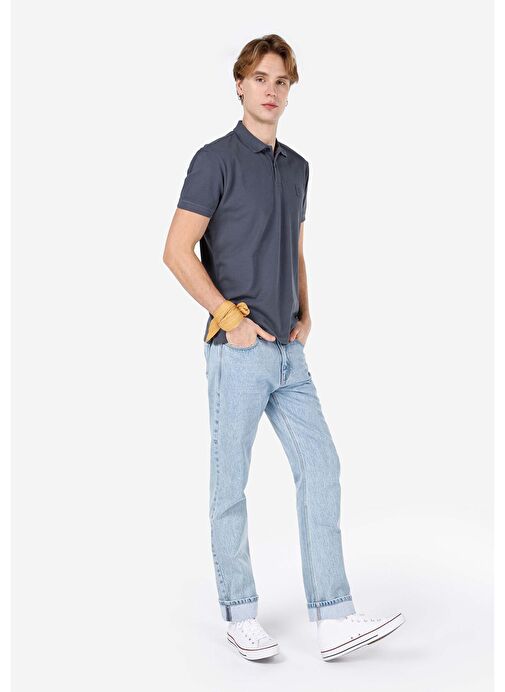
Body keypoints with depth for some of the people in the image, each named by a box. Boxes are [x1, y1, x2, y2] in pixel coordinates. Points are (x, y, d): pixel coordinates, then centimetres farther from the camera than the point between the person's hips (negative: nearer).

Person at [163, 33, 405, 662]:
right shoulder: (216, 159, -7)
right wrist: (230, 317, -14)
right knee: (230, 482, 4)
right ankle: (240, 615, 18)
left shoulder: (296, 166, 15)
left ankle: (333, 620, 6)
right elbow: (177, 251, -12)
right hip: (239, 349, -7)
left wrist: (305, 316, 10)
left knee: (321, 468, 2)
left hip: (288, 352, 7)